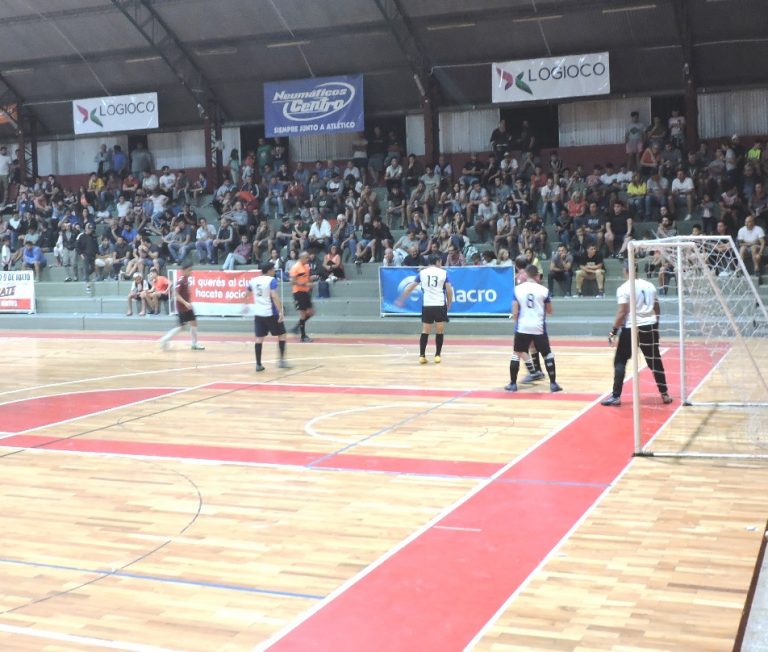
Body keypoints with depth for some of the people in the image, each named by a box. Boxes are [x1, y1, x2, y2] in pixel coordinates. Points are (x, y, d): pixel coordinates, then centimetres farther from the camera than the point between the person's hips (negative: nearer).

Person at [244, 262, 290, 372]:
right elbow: (274, 296, -22)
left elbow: (247, 294, 24)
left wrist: (245, 304, 44)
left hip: (258, 314, 5)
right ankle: (282, 360, 3)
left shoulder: (253, 280, 9)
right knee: (281, 335, 8)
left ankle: (258, 364, 4)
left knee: (259, 338, 6)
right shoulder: (271, 280, -10)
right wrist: (280, 311, -24)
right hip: (271, 313, -5)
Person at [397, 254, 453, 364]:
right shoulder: (443, 273, 3)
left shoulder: (422, 272, 9)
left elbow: (411, 287, 11)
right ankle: (437, 355, 7)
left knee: (425, 331, 9)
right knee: (440, 331, 8)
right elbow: (449, 290, -2)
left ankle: (422, 356, 5)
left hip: (426, 305, 2)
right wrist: (449, 304, 11)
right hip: (440, 305, -2)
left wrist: (401, 300, 20)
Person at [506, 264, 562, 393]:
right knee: (547, 354, 12)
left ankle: (513, 384, 13)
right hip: (539, 327, 0)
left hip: (522, 327, 0)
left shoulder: (517, 289, -2)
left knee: (516, 353, 14)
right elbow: (549, 311, 9)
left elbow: (514, 312, -3)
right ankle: (553, 384, 9)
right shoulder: (543, 290, -1)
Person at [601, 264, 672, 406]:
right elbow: (657, 309, 15)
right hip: (650, 326, 5)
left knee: (620, 361, 4)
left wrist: (613, 331, -10)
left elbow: (622, 312, -15)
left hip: (631, 328, -5)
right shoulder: (650, 285, 9)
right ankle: (664, 394, 18)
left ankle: (616, 396, -1)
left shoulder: (624, 288, -9)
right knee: (655, 361, 14)